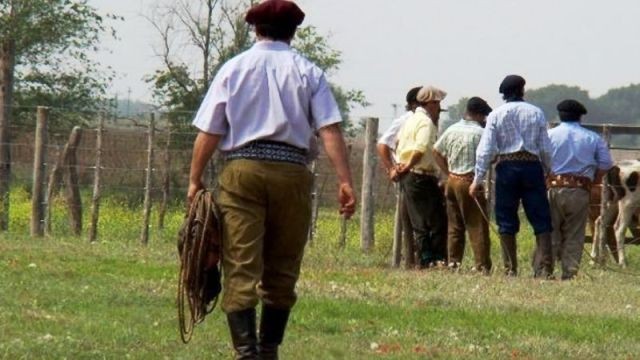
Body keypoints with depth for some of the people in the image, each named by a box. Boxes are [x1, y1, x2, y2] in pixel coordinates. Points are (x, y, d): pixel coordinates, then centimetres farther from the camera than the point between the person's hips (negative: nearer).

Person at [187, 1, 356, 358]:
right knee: (282, 270, 13)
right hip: (292, 172, 1)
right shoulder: (308, 72, 6)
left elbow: (208, 133, 4)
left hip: (242, 170, -1)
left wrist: (195, 180, 11)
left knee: (241, 268, -5)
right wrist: (345, 181, -7)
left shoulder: (233, 68, 7)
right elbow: (330, 130, -5)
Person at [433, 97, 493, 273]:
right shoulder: (480, 133, -11)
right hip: (471, 181, -6)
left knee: (455, 225, 13)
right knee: (477, 226, -2)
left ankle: (453, 261, 13)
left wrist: (448, 172, 14)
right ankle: (482, 265, -4)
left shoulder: (452, 130, 7)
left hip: (452, 180, 6)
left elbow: (436, 151, 14)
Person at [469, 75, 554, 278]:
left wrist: (478, 179, 0)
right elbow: (545, 148, 5)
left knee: (507, 222, 6)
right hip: (532, 165, 0)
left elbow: (486, 149, -3)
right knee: (541, 220, 2)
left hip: (507, 167, 0)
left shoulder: (496, 115, 2)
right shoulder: (536, 113, 5)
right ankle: (544, 267, -8)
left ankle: (510, 269, 6)